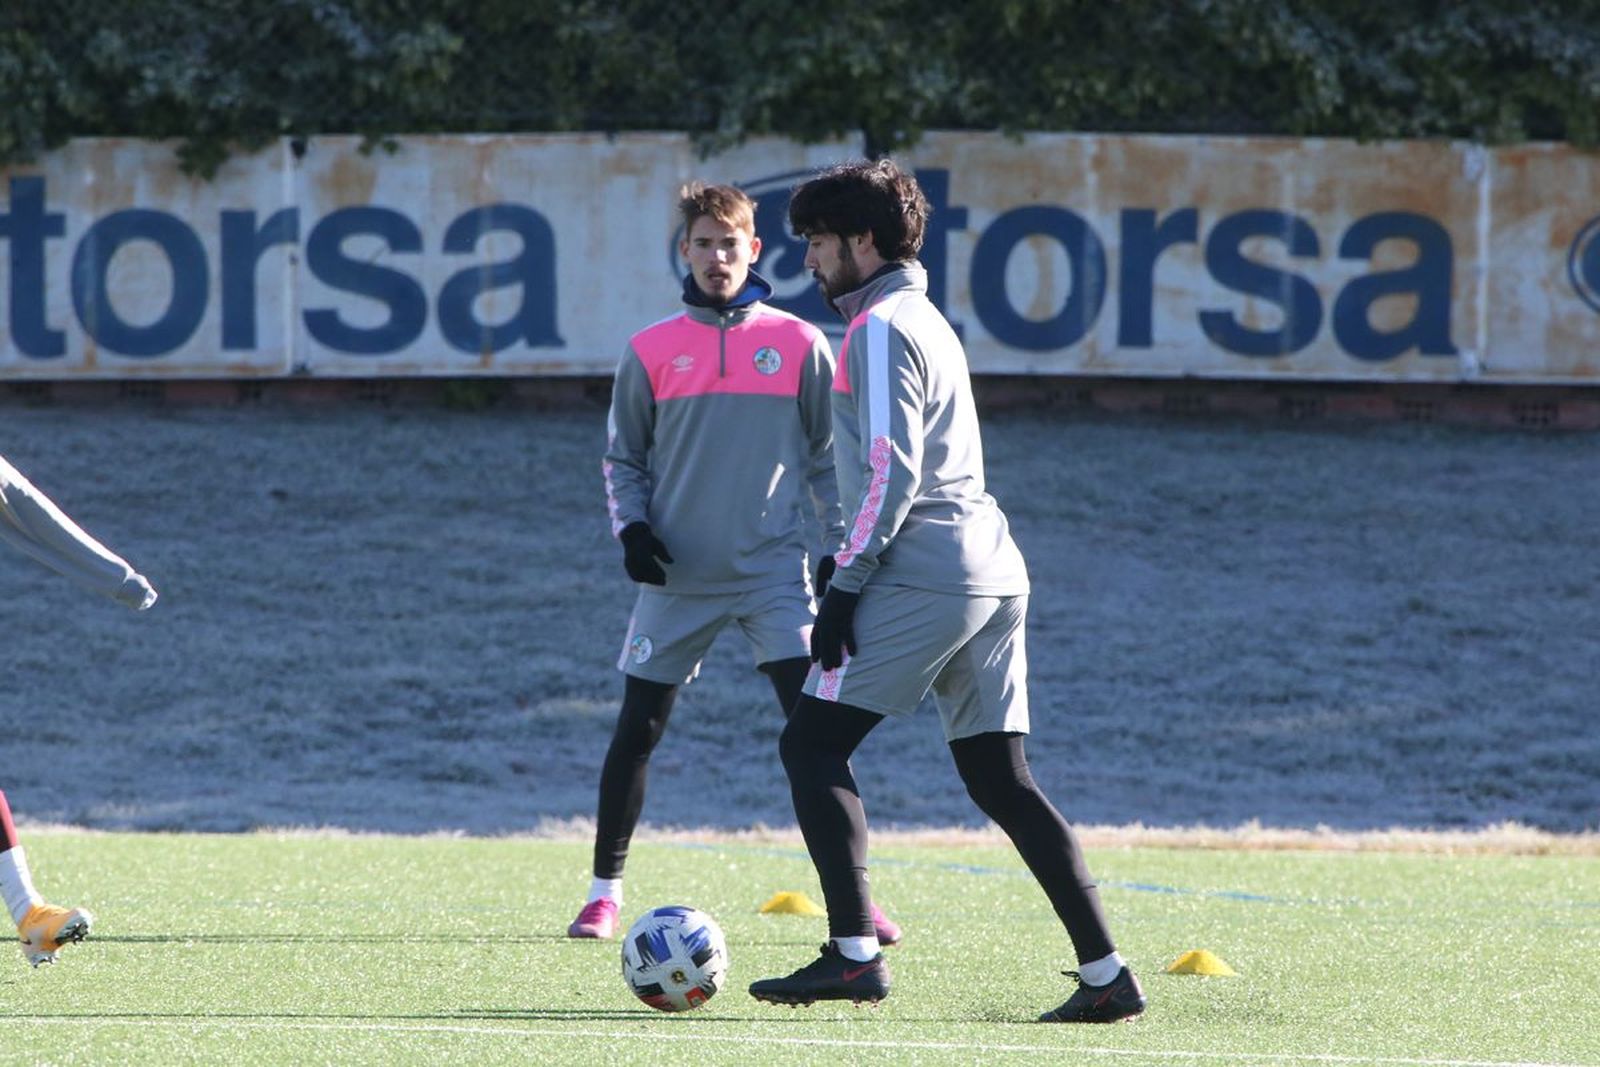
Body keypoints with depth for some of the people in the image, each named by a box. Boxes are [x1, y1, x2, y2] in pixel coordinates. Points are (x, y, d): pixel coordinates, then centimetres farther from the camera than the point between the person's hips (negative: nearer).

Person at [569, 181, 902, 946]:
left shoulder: (799, 346, 3)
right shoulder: (651, 351, 5)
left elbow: (827, 459, 9)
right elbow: (623, 459, 12)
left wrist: (839, 552, 2)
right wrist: (631, 528, -5)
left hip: (774, 569, -1)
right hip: (678, 574, 1)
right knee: (636, 731, 3)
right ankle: (604, 893, 16)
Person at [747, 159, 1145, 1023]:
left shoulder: (880, 327, -7)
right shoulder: (926, 320, 23)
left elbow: (893, 472, -16)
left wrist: (847, 585, -15)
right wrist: (855, 567, 29)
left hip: (924, 578, -9)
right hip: (991, 575, 9)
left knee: (811, 744, -4)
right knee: (999, 780, 8)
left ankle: (854, 953, -13)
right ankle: (1104, 974, 1)